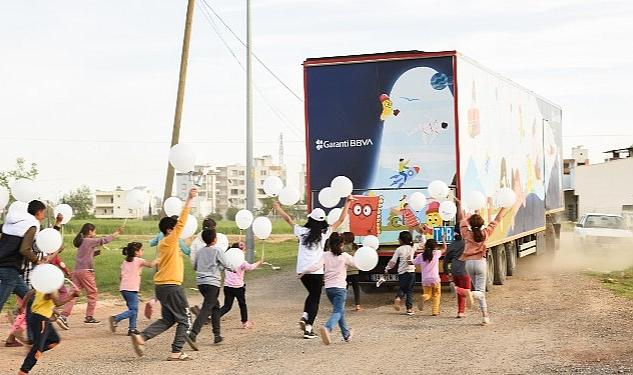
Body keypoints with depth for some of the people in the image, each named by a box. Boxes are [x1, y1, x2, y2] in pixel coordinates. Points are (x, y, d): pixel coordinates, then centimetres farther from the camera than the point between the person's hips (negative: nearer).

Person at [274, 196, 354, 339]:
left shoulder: (302, 231, 1)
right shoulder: (324, 233, -4)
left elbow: (288, 219, 15)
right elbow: (341, 220, 3)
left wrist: (277, 208, 28)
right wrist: (347, 204, 11)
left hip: (302, 270, 4)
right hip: (316, 272, -3)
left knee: (312, 294, 25)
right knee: (315, 298, 6)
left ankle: (304, 316, 5)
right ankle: (308, 328, -2)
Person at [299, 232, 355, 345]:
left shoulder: (325, 255, -1)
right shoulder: (345, 256, -4)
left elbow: (317, 266, -16)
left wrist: (303, 272, -11)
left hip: (328, 288, 4)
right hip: (340, 287, -4)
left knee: (340, 310, 20)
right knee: (337, 312, -10)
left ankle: (346, 334, 28)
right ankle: (327, 328, -38)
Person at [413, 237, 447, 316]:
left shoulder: (420, 256, 2)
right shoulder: (436, 253, -3)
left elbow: (413, 263, 8)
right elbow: (444, 249, 11)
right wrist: (443, 239, 24)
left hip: (425, 280, 2)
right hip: (435, 279, -2)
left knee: (427, 294, 17)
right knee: (436, 295, 14)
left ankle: (424, 297, -18)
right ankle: (435, 311, 3)